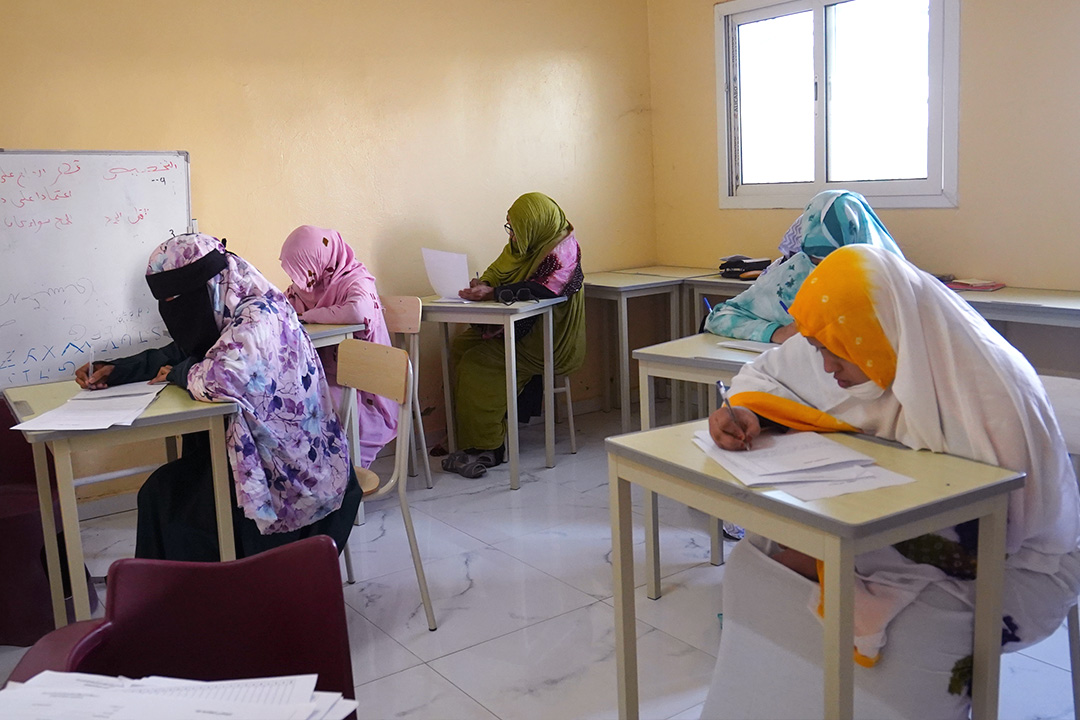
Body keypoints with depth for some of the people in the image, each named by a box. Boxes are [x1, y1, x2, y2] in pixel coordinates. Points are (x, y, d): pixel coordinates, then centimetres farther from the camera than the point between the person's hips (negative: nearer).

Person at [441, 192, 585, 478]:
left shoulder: (562, 251, -16)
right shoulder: (526, 244, 11)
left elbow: (540, 291, -29)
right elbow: (498, 271, 16)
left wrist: (492, 293, -29)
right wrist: (481, 284, -8)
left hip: (547, 338, -10)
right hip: (518, 328, 10)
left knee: (478, 363, -23)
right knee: (461, 346, -5)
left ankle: (486, 447, -17)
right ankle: (464, 435, -6)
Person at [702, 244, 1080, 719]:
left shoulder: (992, 393, -25)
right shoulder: (862, 352, -8)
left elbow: (975, 545, -23)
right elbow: (766, 373, 7)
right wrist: (743, 412, -16)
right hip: (884, 533, 6)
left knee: (909, 641, -33)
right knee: (750, 567, -13)